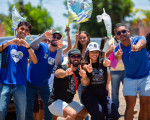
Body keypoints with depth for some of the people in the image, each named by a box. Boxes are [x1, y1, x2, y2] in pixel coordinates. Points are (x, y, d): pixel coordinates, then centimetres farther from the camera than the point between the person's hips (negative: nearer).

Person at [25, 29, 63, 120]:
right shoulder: (42, 46, -9)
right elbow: (32, 45, -32)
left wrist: (59, 49, -42)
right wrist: (44, 36, -49)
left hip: (44, 85, 3)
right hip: (30, 84, -3)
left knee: (49, 108, 7)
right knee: (28, 108, 1)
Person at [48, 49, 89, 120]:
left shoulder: (79, 72, 8)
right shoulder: (64, 68, -11)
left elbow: (85, 83, -11)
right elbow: (58, 73, -36)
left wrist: (84, 76, -35)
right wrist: (66, 73, -59)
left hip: (69, 102, 9)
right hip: (55, 102, -9)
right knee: (72, 114, -32)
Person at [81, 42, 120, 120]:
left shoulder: (102, 62, 4)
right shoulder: (85, 64, -3)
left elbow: (107, 63, -20)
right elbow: (85, 67, -27)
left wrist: (107, 63, -46)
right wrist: (88, 69, -53)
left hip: (103, 94, 4)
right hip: (89, 94, -3)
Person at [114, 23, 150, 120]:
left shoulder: (139, 39, -15)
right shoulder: (118, 49, -9)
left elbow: (142, 43, -39)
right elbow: (117, 56, -31)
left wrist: (137, 47, -64)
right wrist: (118, 56, -57)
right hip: (130, 78, 1)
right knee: (130, 105, -9)